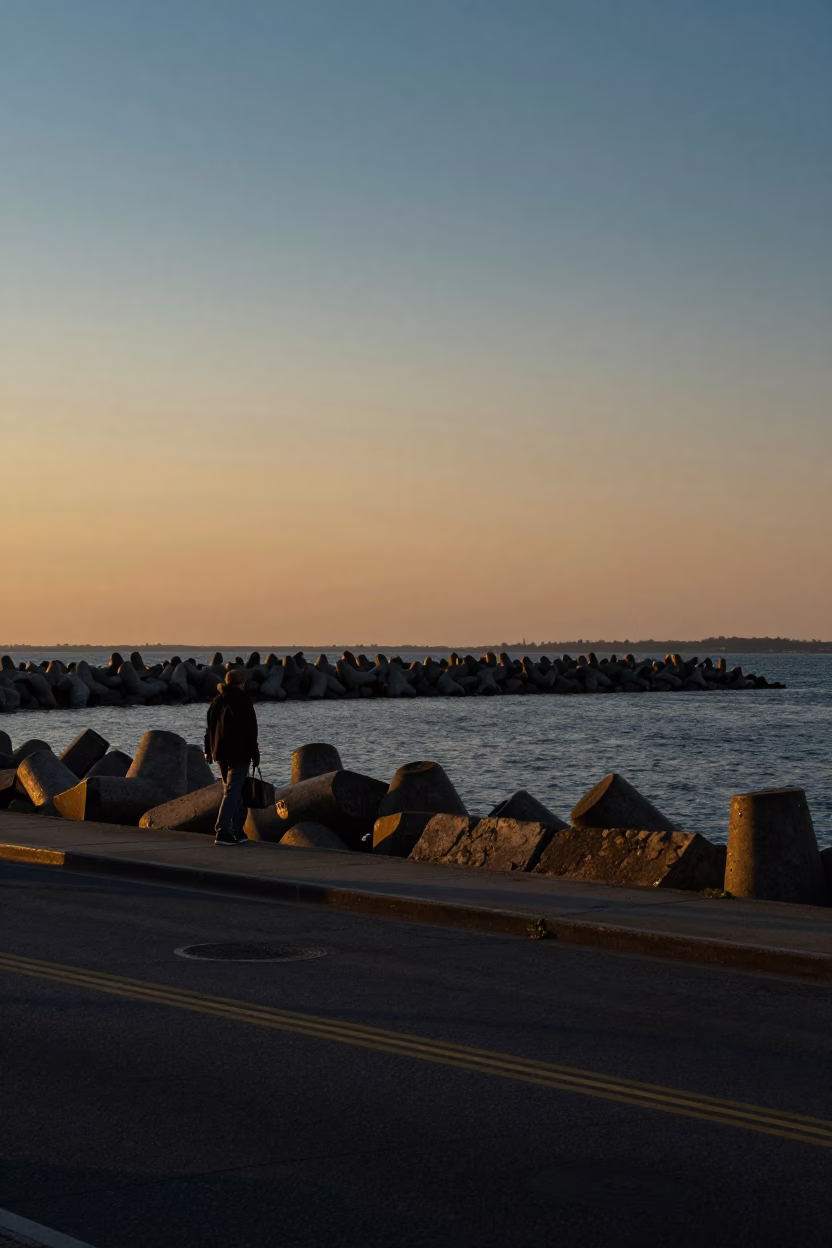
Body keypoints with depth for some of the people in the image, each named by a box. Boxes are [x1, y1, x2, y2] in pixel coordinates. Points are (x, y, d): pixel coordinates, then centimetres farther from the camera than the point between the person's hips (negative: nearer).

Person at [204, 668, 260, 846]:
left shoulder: (217, 701, 11)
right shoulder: (244, 702, -10)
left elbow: (210, 728, 15)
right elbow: (250, 731, -11)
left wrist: (209, 751, 22)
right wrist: (255, 754, -5)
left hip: (220, 754, 7)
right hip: (239, 754, -7)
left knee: (234, 792, 16)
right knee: (232, 793, -8)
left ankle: (238, 832, 18)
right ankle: (222, 833, -16)